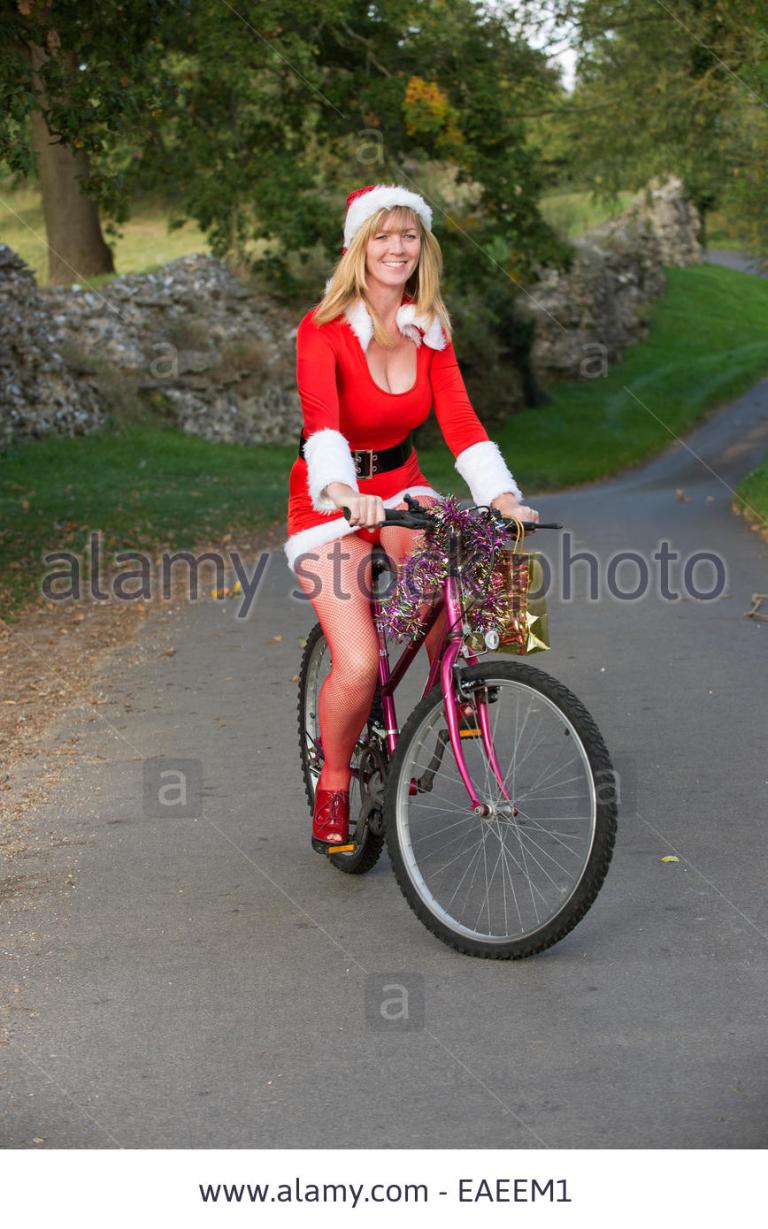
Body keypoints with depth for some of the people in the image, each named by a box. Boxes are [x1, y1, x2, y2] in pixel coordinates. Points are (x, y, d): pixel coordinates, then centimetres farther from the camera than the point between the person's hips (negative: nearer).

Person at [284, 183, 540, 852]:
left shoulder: (430, 329, -1)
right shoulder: (324, 328, -17)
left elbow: (459, 419, -9)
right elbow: (321, 419, -34)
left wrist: (503, 494, -25)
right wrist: (344, 491, -53)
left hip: (400, 484, 4)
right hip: (331, 498, -4)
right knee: (357, 668, -18)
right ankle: (333, 786, 10)